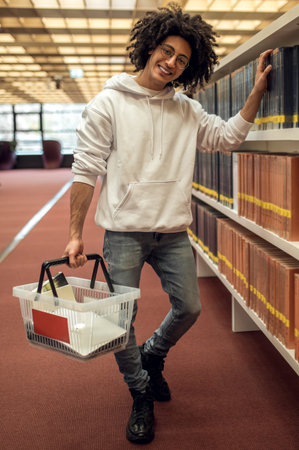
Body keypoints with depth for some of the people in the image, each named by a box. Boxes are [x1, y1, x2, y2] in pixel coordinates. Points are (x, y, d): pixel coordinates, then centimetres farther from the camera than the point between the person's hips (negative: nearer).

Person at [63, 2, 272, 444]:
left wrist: (256, 92, 2)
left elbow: (229, 135, 10)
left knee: (189, 308, 9)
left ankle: (152, 354, 40)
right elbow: (85, 171, -6)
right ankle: (142, 395, 25)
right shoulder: (108, 104, -4)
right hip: (124, 231, -4)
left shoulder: (187, 110, 9)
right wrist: (76, 234, -8)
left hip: (173, 233, 4)